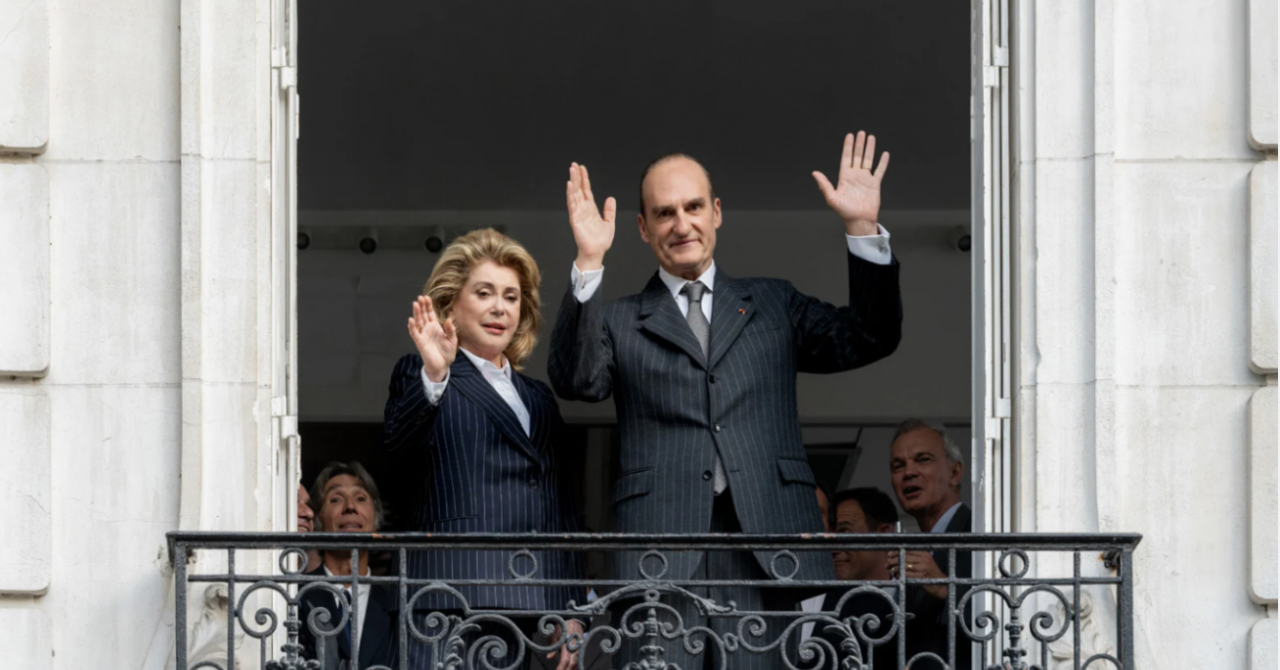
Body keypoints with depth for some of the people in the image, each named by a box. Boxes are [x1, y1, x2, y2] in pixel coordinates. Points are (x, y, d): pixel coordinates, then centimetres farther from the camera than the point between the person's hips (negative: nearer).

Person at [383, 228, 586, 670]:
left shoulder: (538, 398, 25)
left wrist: (571, 610, 17)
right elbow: (398, 442, -14)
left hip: (529, 603, 5)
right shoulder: (420, 376, 8)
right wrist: (433, 377, -31)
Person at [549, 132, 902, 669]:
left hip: (770, 550, 1)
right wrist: (588, 264, -12)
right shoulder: (618, 322, 16)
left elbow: (870, 339, 13)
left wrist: (863, 229, 3)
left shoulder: (774, 304, 22)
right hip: (663, 559, -1)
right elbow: (576, 381, -3)